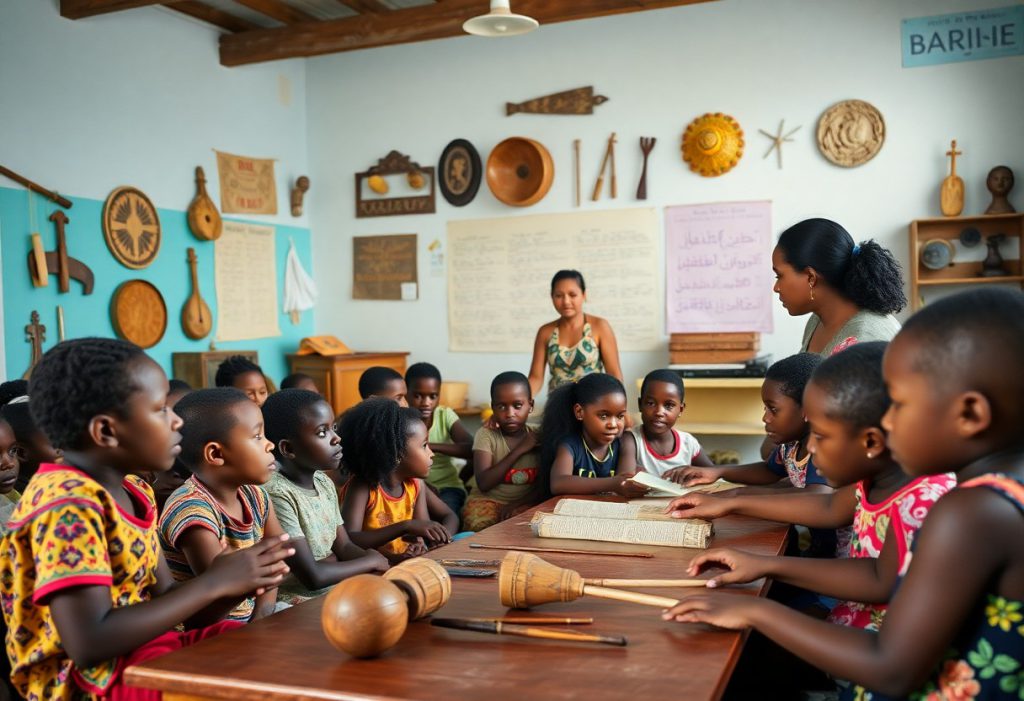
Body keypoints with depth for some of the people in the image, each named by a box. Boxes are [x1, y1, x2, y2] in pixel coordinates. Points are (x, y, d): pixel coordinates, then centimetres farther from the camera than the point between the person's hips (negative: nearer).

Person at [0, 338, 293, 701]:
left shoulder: (135, 492, 6)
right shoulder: (67, 503, -21)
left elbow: (166, 602, 8)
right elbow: (89, 643, -27)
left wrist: (237, 584, -11)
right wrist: (212, 583, -22)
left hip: (147, 649, 8)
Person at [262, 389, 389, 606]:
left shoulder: (324, 483, 5)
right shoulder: (277, 494, -21)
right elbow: (313, 576, -24)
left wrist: (386, 561, -10)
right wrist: (372, 562, -10)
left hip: (332, 593, 8)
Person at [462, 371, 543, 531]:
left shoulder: (538, 437, 3)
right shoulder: (486, 435, -5)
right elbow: (484, 483, -16)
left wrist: (519, 503, -17)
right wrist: (519, 450, -17)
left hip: (525, 503, 2)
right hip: (487, 500, -2)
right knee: (478, 525, -33)